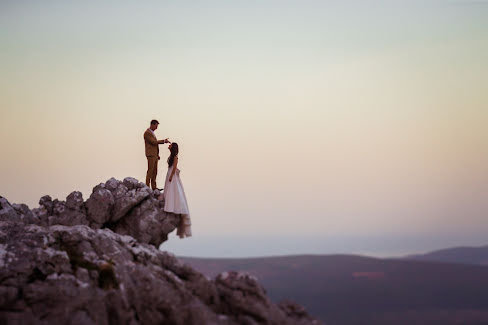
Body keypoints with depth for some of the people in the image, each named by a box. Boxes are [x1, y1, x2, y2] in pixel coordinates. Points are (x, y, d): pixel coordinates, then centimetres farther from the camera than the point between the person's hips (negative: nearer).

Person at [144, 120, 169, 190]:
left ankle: (154, 187, 9)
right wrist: (164, 141, -16)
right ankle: (147, 186, -8)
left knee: (155, 171, 8)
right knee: (150, 171, -9)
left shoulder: (151, 132, 19)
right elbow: (154, 142, -20)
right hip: (151, 155, -10)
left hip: (154, 155, 10)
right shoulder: (147, 133, -13)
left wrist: (157, 155, 20)